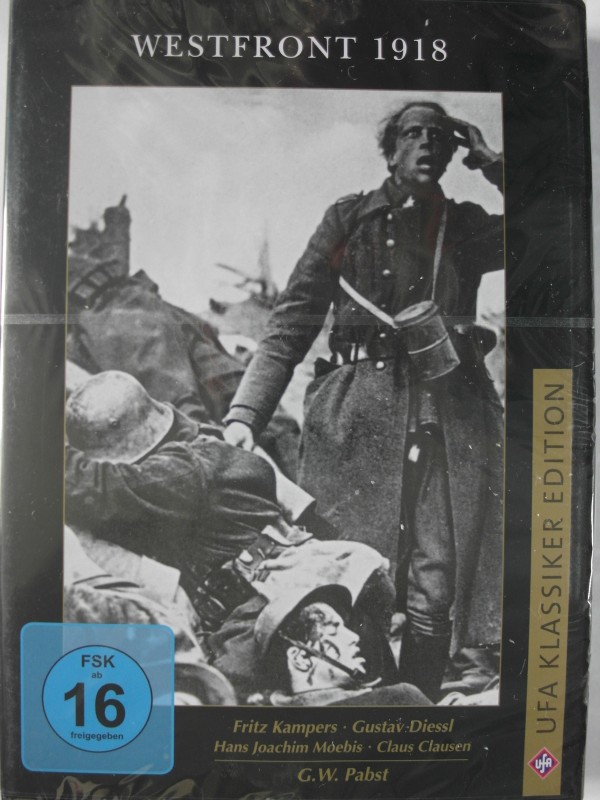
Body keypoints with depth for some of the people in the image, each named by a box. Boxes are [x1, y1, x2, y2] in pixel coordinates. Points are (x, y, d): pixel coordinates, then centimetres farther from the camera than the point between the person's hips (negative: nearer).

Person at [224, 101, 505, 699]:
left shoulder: (466, 228, 19)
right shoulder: (349, 219, 12)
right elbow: (289, 327, 4)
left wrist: (490, 164, 11)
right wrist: (244, 413, -8)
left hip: (452, 413, 3)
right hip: (358, 412, -2)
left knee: (435, 598, -2)